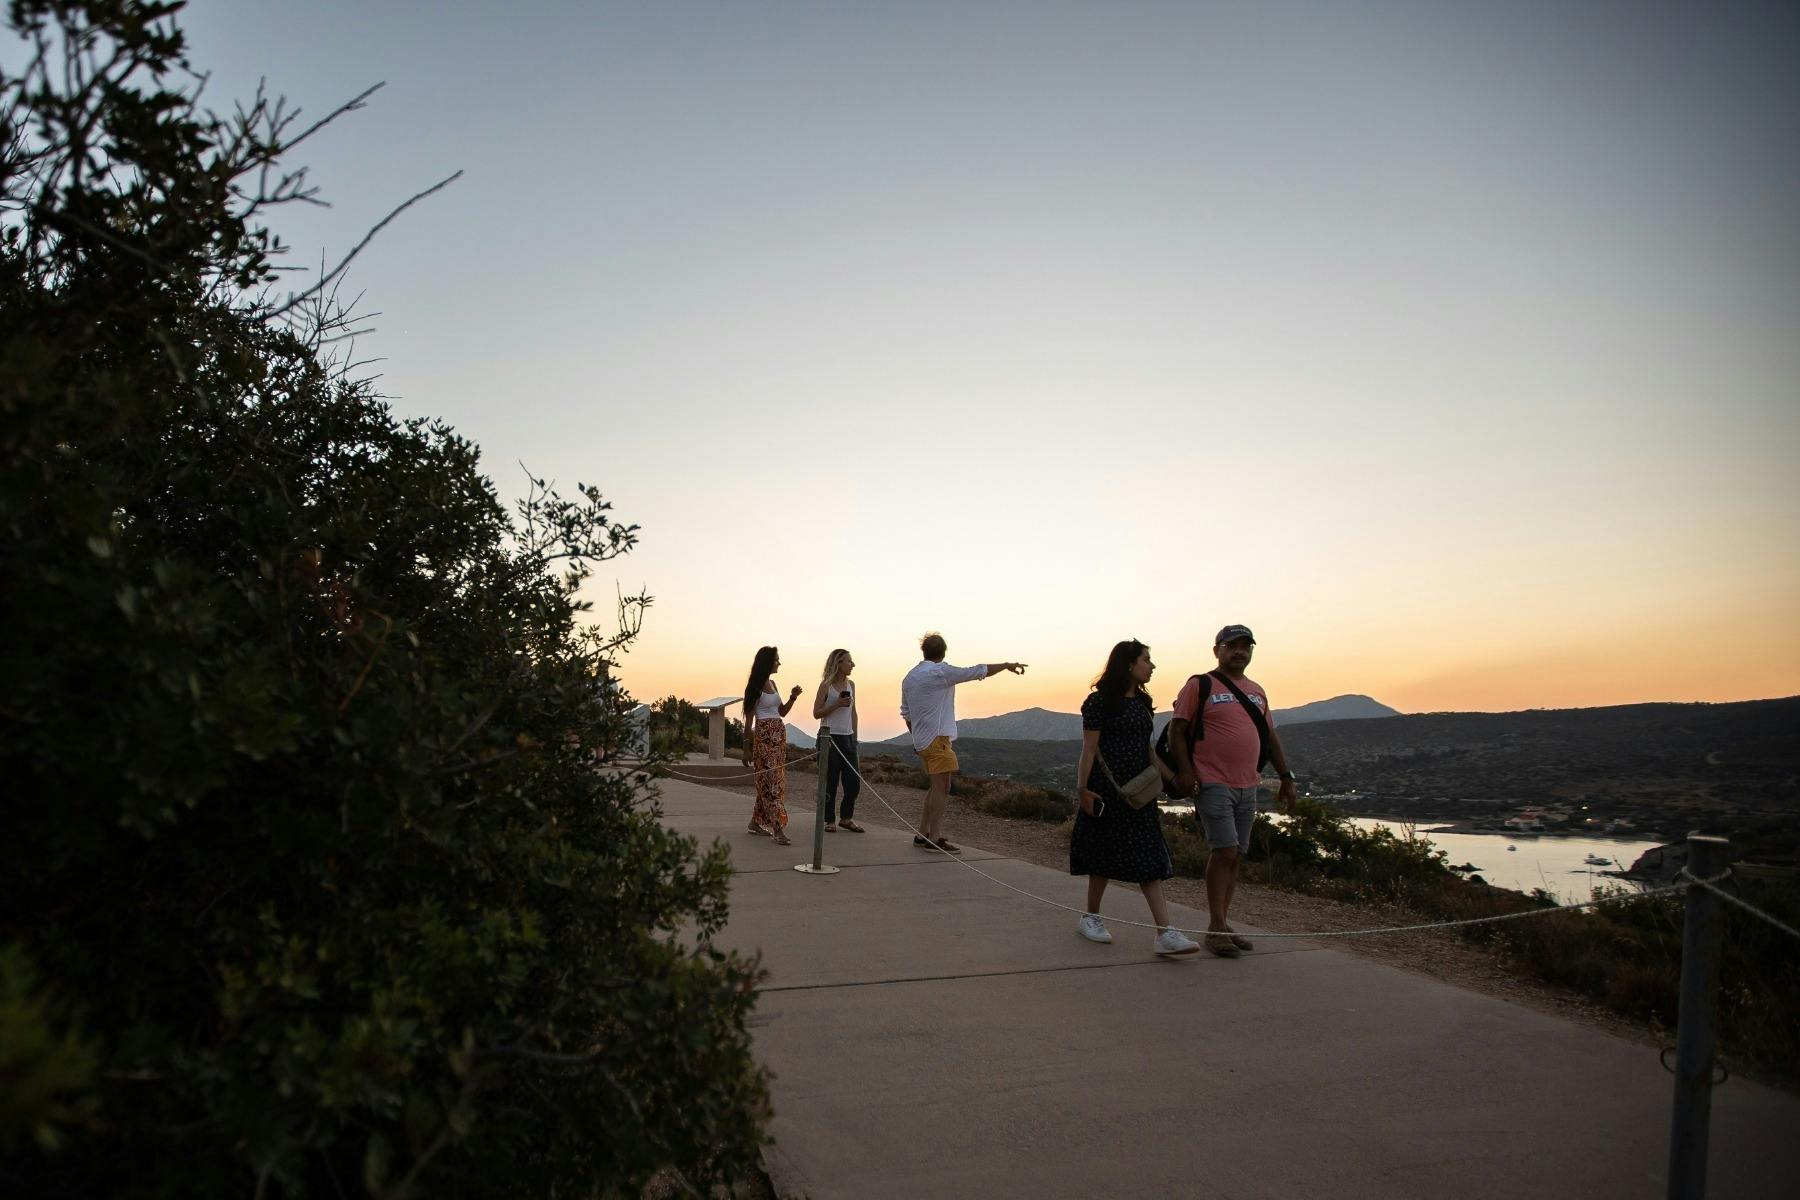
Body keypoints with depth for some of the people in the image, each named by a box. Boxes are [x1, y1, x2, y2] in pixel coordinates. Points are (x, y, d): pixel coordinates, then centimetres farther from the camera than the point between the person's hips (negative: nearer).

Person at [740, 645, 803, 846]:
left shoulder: (772, 684, 14)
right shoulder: (755, 687, -8)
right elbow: (749, 719, -8)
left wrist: (793, 697, 4)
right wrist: (747, 748, -9)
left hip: (779, 734, 8)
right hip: (764, 735, -8)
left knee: (768, 781, 11)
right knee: (771, 780, -12)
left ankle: (756, 822, 23)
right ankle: (778, 829, -16)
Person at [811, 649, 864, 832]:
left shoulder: (851, 685, 11)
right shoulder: (826, 685, -4)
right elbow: (816, 713, -4)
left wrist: (855, 738, 15)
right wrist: (837, 704, -16)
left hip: (848, 738, 5)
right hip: (830, 737, -5)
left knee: (854, 781, 3)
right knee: (830, 781, -1)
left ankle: (847, 818, 18)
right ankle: (830, 820, 10)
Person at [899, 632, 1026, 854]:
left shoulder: (909, 677, 13)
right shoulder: (940, 672, -11)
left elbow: (906, 713, 18)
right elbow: (978, 671, -8)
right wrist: (1007, 665, 2)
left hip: (921, 741, 9)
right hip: (937, 738, -9)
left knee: (936, 786, 16)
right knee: (942, 787, -5)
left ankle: (922, 833, 19)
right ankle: (935, 839, -6)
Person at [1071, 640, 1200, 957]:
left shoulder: (1142, 702, 13)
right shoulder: (1100, 701, -9)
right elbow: (1089, 749, -10)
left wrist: (1172, 777, 11)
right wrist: (1082, 789, -15)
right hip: (1107, 788, -6)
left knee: (1150, 859, -2)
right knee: (1105, 854, 5)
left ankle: (1165, 933, -6)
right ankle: (1091, 916, 25)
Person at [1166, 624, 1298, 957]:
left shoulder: (1257, 691, 17)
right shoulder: (1200, 686, -2)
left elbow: (1270, 737, 21)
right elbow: (1177, 729, -5)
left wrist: (1286, 777, 16)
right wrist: (1185, 769, -15)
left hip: (1248, 786, 6)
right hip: (1213, 783, -6)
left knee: (1236, 855, 8)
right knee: (1225, 851, -13)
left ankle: (1223, 924, 16)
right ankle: (1216, 928, -5)